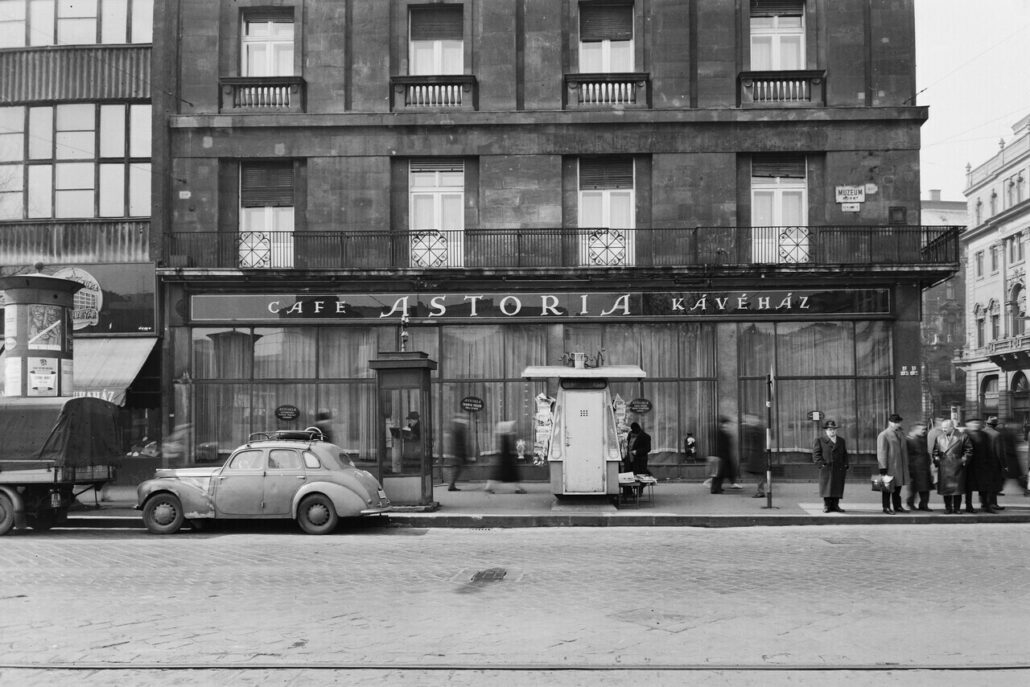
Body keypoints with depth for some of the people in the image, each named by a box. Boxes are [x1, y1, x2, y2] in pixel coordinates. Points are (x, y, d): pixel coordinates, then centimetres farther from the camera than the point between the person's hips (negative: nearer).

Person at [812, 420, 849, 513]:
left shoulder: (841, 440, 20)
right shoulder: (819, 440, 7)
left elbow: (845, 455, 20)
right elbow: (816, 454, 1)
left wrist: (846, 466, 9)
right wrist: (822, 464, -11)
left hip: (839, 470, 3)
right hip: (826, 469, -3)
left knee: (838, 487, 0)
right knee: (827, 488, -5)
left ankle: (835, 505, 5)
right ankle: (826, 506, 0)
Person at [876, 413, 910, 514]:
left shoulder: (901, 434, 13)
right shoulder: (883, 435, -12)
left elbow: (904, 450, 20)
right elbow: (881, 453, -15)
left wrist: (906, 465, 17)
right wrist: (883, 468, -18)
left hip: (900, 467, 7)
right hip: (890, 467, -7)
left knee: (898, 487, 14)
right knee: (888, 488, 1)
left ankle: (897, 506, 25)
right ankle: (886, 507, 9)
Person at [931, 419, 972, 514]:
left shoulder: (962, 437, -1)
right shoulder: (938, 437, 7)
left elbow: (969, 449, 3)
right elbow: (933, 450, 13)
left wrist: (964, 459, -6)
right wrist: (936, 459, 1)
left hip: (957, 466, -2)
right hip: (943, 466, 2)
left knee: (957, 488, 0)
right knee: (945, 487, 3)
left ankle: (957, 508, 8)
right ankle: (948, 507, 12)